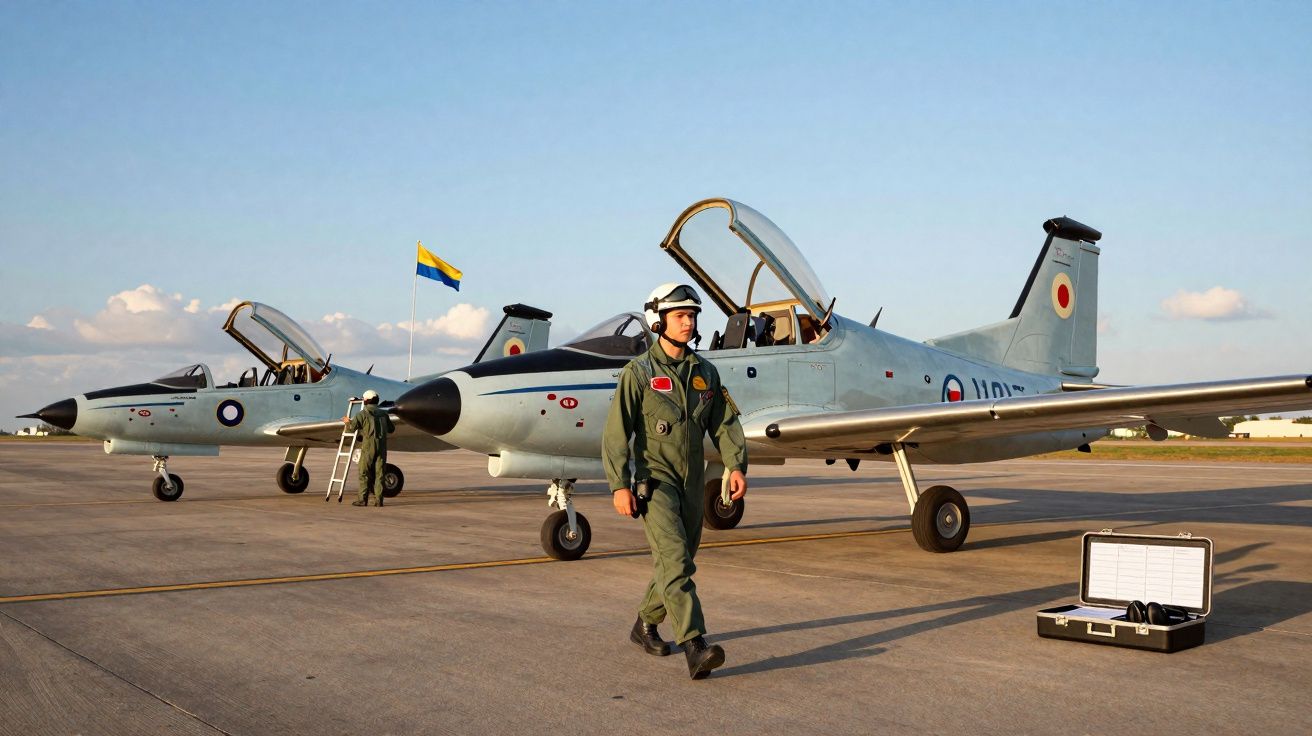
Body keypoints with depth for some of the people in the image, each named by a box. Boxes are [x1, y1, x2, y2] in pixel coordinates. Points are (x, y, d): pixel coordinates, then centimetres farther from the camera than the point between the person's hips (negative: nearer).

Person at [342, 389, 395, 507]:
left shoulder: (363, 414, -2)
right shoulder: (383, 414, 13)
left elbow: (353, 426, -11)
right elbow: (391, 429, 19)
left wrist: (347, 421, 10)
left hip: (368, 445, -4)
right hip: (382, 446, 4)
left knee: (364, 473, 1)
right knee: (379, 473, 4)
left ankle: (363, 499, -1)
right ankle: (379, 499, 0)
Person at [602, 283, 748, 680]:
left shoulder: (705, 372, 9)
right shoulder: (639, 372, -7)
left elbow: (724, 423, 6)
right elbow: (616, 433, -10)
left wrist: (736, 466, -9)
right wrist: (620, 486, -17)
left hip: (691, 483, 6)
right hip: (654, 480, -6)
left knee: (678, 562, 15)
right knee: (674, 560, -18)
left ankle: (645, 625, 36)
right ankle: (695, 648, -25)